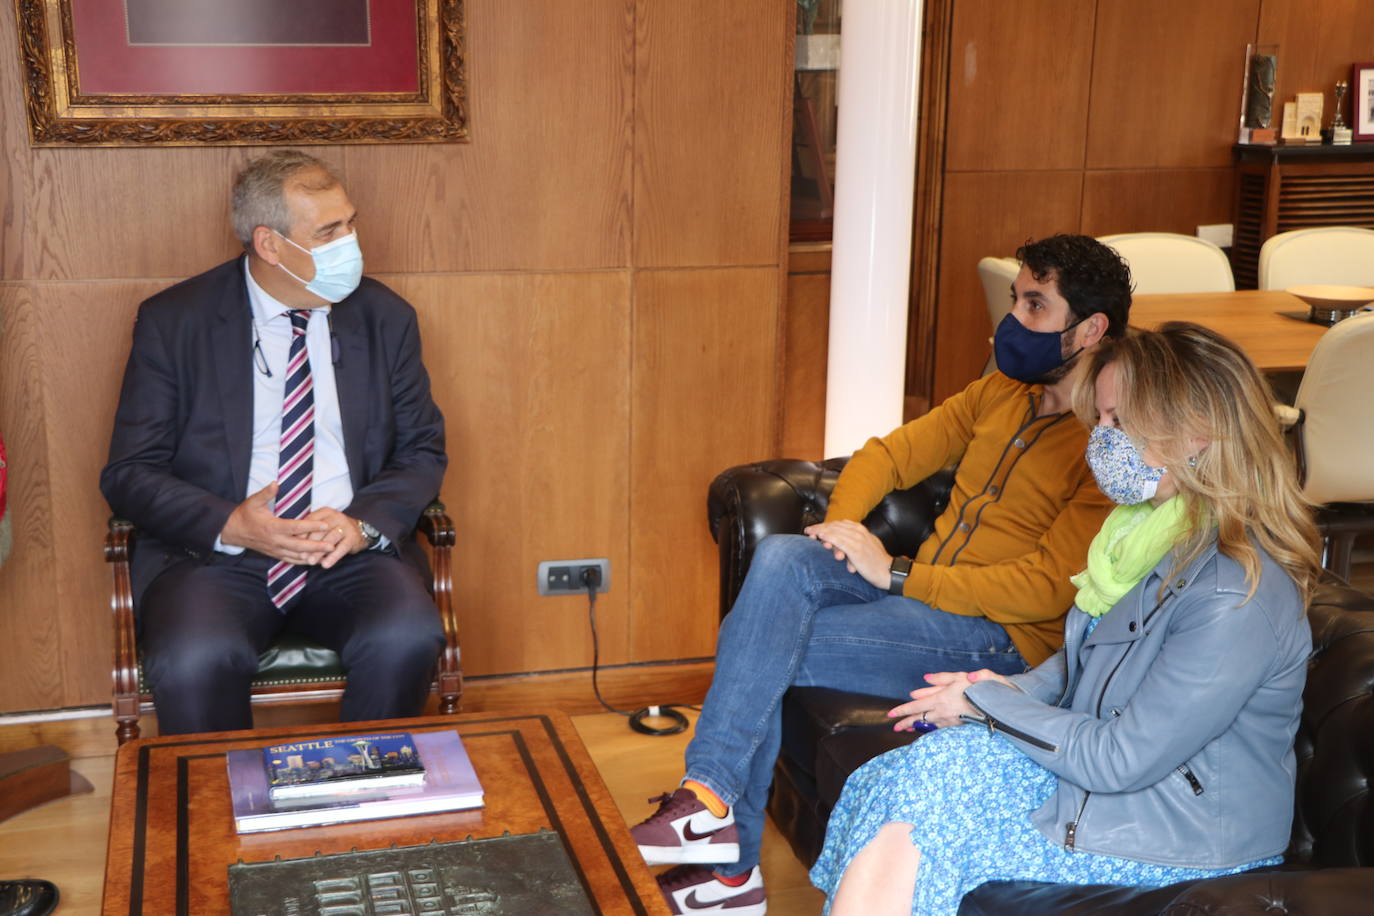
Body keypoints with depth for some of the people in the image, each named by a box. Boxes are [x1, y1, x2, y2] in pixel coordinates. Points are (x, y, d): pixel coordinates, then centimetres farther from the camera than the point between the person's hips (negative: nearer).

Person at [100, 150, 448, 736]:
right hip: (214, 551, -1)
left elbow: (422, 452, 10)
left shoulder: (385, 318, 7)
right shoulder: (173, 322, 0)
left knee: (408, 640, -28)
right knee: (194, 662, -32)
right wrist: (229, 525, -18)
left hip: (352, 550, 2)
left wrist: (364, 522, -11)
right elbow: (128, 473, 0)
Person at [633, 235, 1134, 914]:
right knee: (780, 557, -22)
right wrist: (838, 528, -5)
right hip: (917, 590, 7)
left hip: (1001, 638, -7)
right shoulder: (1002, 392, 14)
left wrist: (894, 574, -18)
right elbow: (890, 454, 17)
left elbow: (1047, 588, -19)